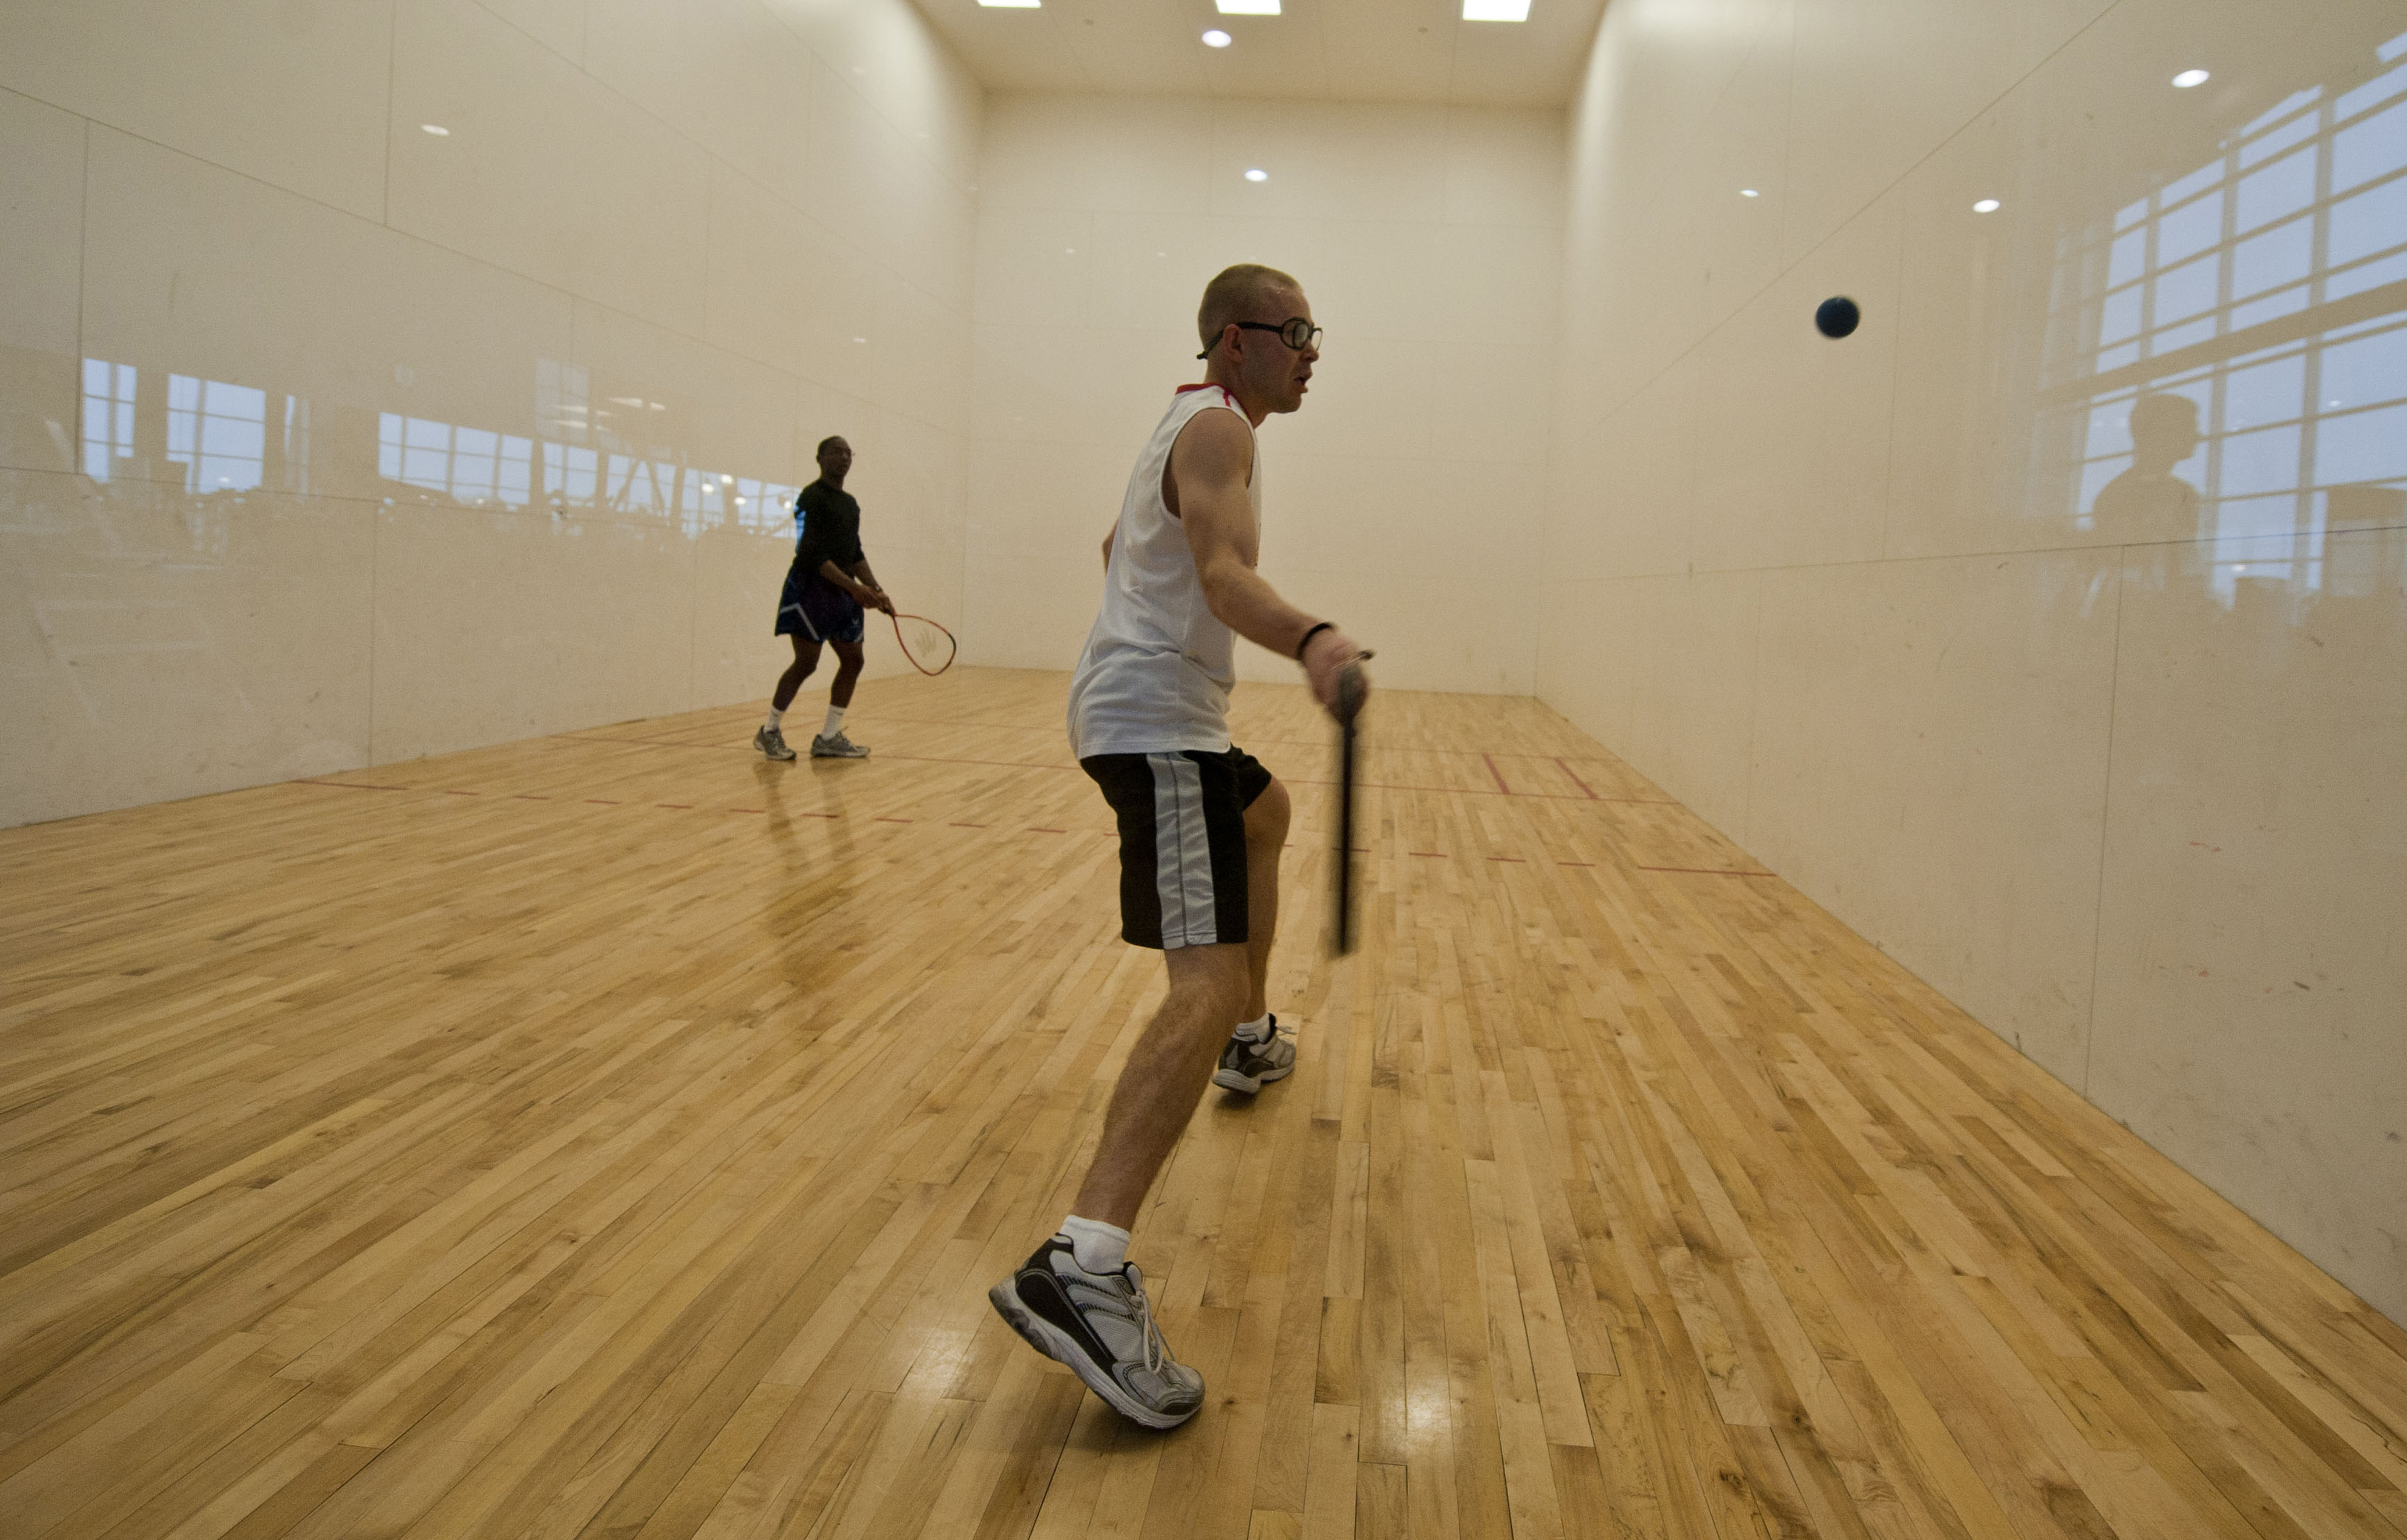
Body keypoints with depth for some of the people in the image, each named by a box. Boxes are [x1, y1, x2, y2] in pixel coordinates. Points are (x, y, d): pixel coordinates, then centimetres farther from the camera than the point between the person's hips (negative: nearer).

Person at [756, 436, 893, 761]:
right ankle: (769, 732, 7)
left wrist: (876, 591, 10)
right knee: (806, 662, -9)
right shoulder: (812, 497, -10)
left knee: (853, 661, 4)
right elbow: (811, 554, -18)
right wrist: (853, 587, -22)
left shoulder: (851, 504, 17)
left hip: (844, 592, 9)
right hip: (812, 587, -8)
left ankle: (829, 738, 12)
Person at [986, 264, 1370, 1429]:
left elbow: (1118, 546, 36)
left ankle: (1249, 1039, 52)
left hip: (1138, 702, 11)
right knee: (1209, 981, -25)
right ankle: (1084, 1267, -38)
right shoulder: (1219, 428, -11)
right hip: (1156, 723, -11)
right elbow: (1222, 572, -30)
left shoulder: (1193, 425, 21)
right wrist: (1309, 638, -48)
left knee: (1265, 811, 38)